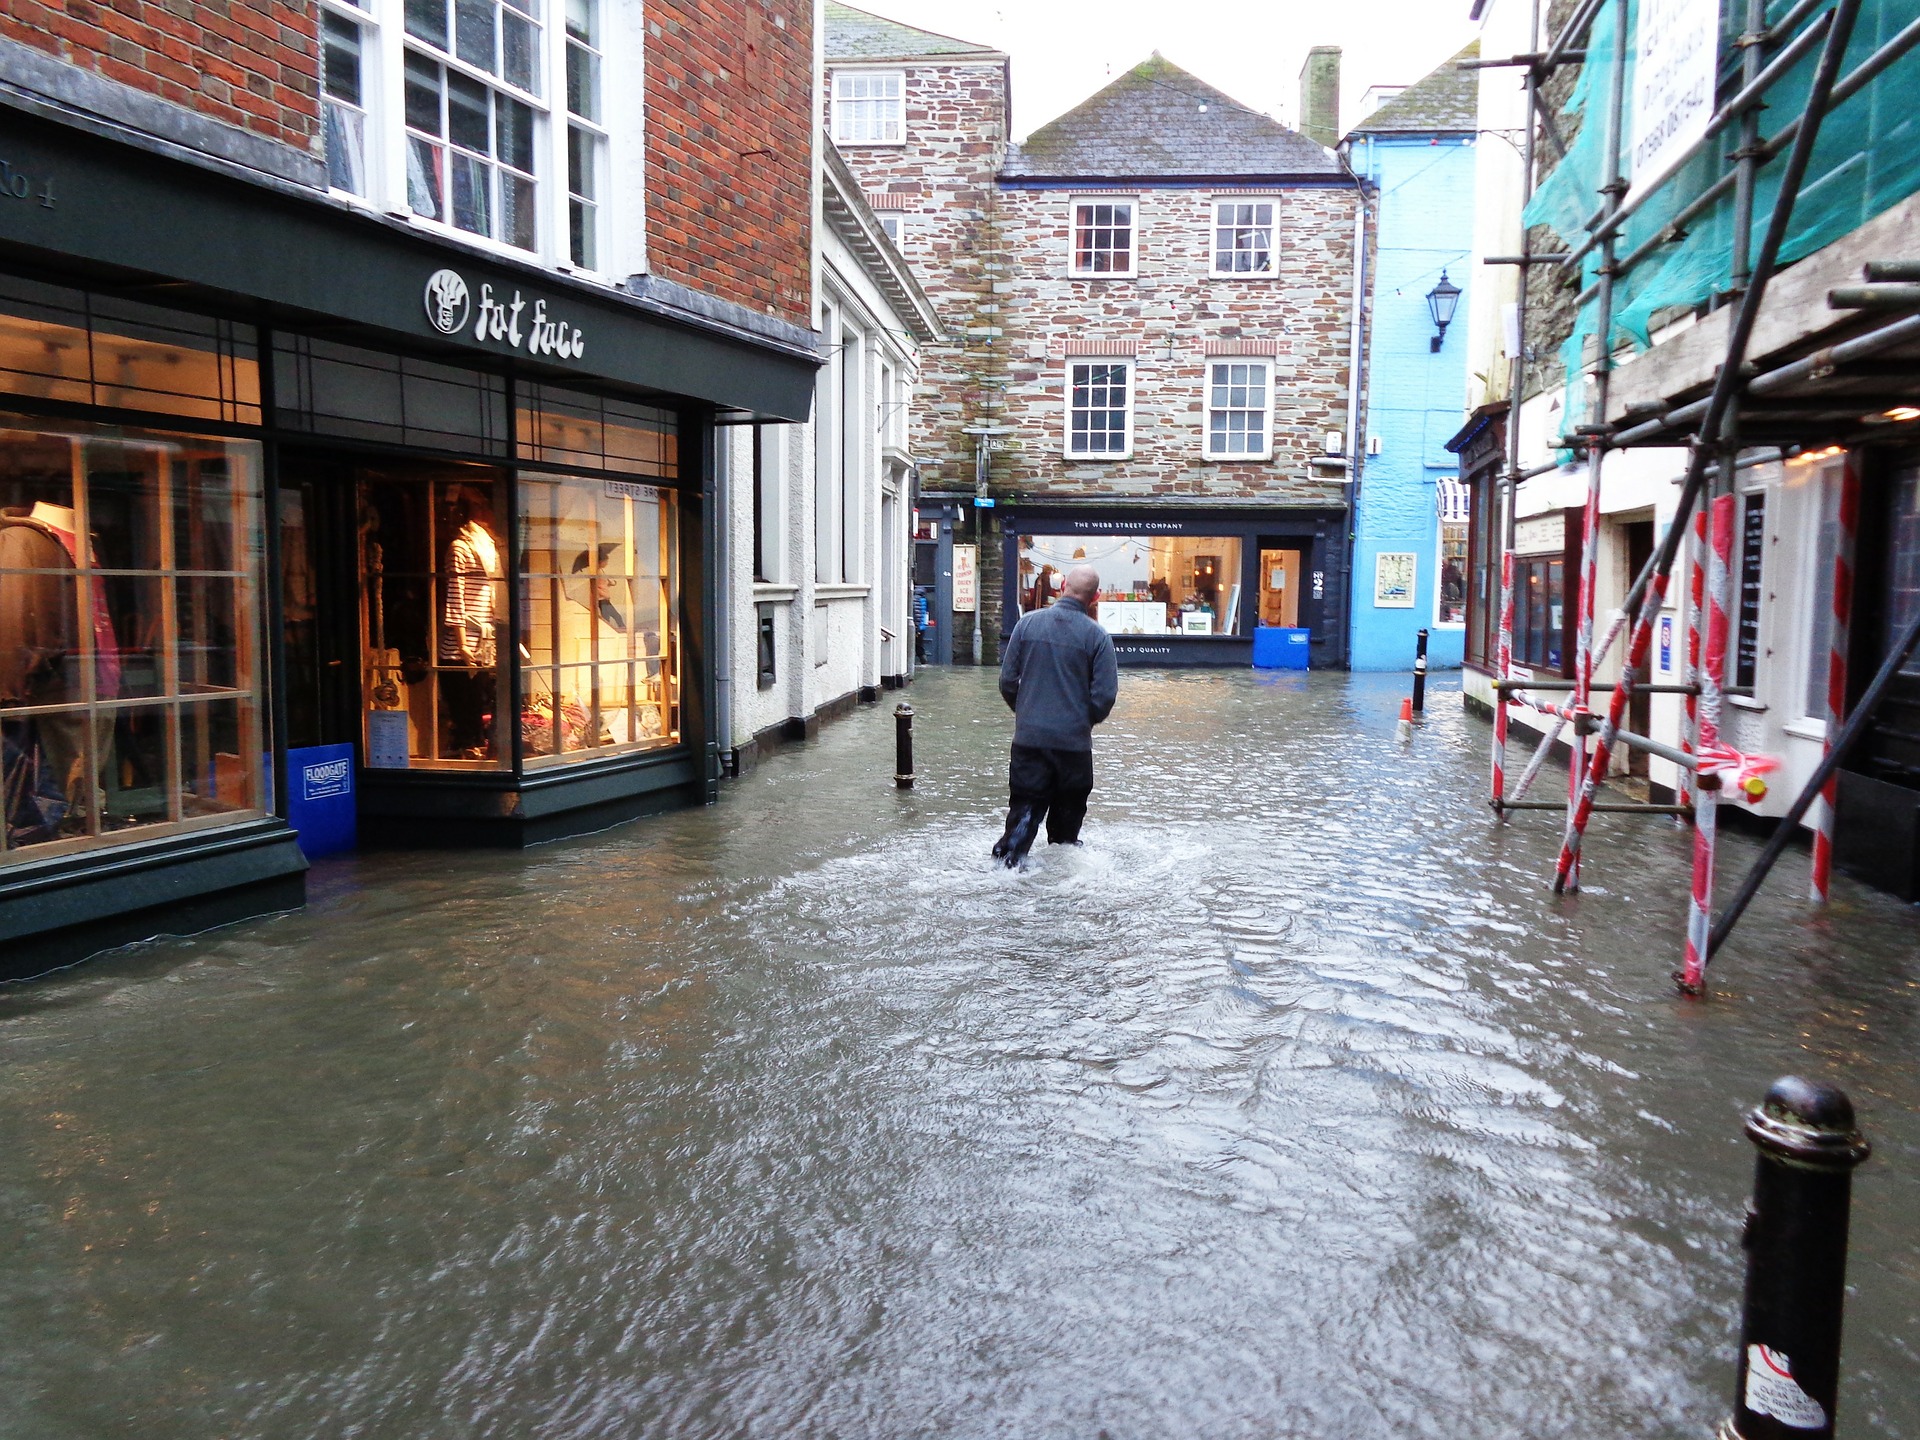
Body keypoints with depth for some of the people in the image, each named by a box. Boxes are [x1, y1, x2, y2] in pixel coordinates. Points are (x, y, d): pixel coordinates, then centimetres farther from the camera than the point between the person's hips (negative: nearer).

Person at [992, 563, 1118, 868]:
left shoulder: (1028, 623, -1)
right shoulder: (1097, 636, -8)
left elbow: (1007, 680, 1)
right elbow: (1105, 695, -9)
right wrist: (1086, 721, 11)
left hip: (1028, 737, 1)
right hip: (1074, 740, -1)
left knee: (1025, 808, 7)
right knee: (1068, 811, 17)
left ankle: (1008, 860, -8)